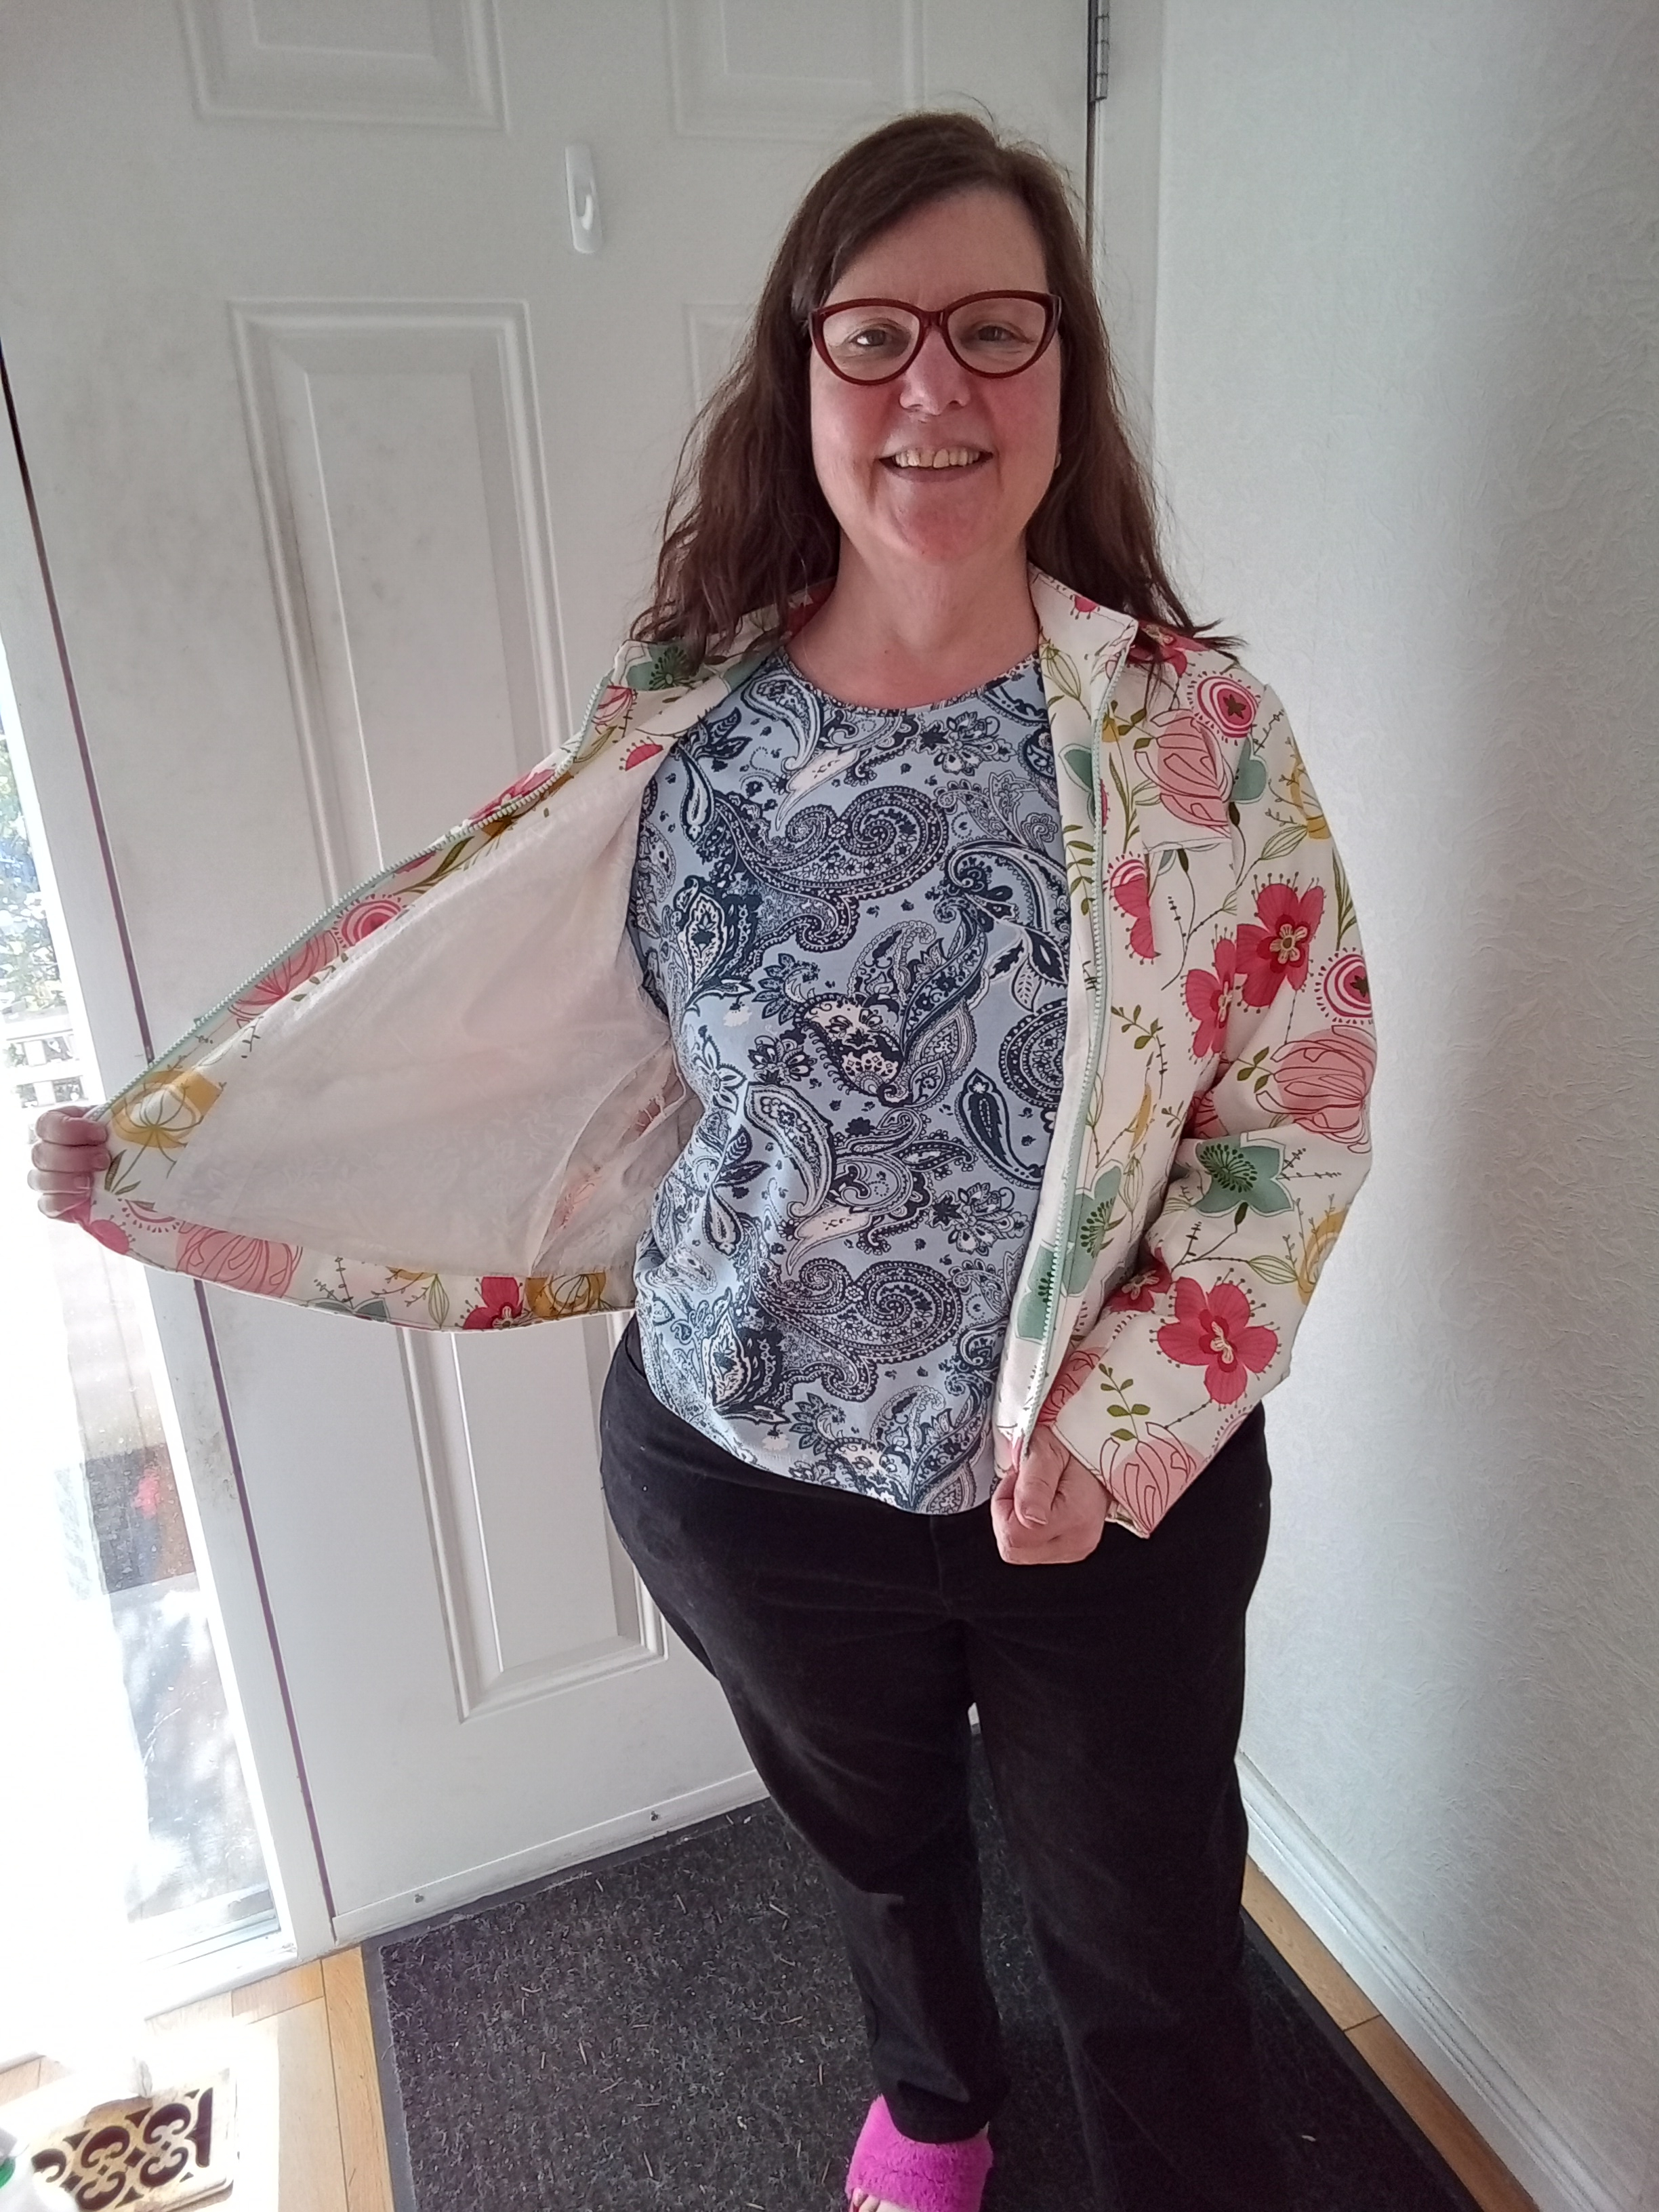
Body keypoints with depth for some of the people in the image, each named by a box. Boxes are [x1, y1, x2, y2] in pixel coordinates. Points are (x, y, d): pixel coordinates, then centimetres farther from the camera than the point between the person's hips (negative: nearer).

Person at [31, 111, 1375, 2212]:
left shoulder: (1193, 728, -12)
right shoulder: (684, 727, -9)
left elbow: (1299, 1110, -9)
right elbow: (479, 1030, 0)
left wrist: (1120, 1420, -17)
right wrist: (158, 1150, 3)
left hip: (1119, 1502, -2)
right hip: (742, 1474, 3)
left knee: (1147, 1941, 19)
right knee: (871, 1839, 31)